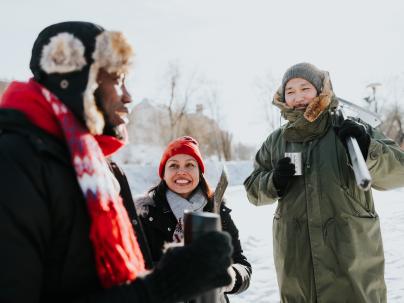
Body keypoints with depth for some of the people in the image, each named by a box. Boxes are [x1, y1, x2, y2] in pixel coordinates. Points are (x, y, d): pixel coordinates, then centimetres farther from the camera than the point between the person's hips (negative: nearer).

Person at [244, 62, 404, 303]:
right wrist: (274, 182, -8)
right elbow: (253, 189, 13)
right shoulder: (276, 141, 7)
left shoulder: (349, 130, -3)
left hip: (350, 258, -3)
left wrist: (367, 150, -24)